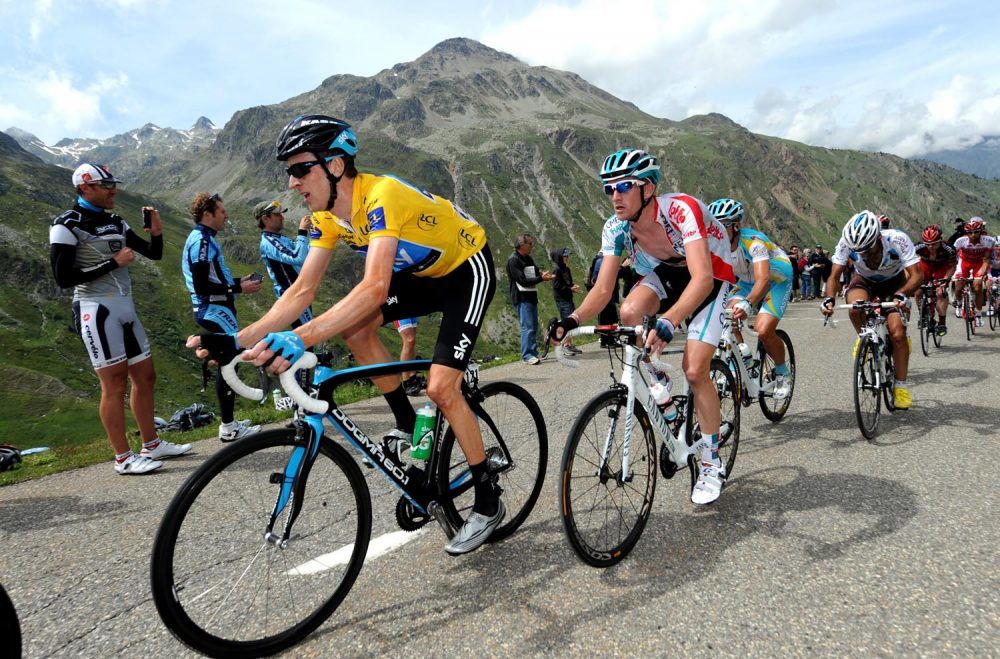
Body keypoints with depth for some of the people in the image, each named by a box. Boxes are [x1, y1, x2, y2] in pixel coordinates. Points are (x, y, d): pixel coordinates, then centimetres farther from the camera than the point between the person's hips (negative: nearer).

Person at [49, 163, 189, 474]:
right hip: (96, 309, -8)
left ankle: (152, 445, 23)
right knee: (115, 383, -4)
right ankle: (124, 458, 5)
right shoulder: (67, 225, -9)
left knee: (145, 376, 11)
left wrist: (156, 233, -5)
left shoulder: (116, 222, 12)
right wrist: (114, 263, -17)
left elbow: (154, 254, 16)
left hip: (125, 306, 8)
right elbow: (63, 277, -15)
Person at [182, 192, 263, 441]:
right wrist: (238, 288, -17)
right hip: (215, 311, -11)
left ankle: (229, 422, 22)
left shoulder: (203, 239, 17)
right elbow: (202, 287, -22)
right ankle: (229, 427, -2)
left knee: (228, 363, 14)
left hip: (215, 311, 11)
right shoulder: (201, 241, -15)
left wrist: (240, 281, 14)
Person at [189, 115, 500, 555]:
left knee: (440, 387, -16)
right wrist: (238, 340, -18)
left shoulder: (381, 196, -33)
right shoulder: (328, 216, -7)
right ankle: (410, 427, 6)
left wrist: (300, 339, -55)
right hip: (423, 273, 8)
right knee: (353, 325, -11)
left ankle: (488, 503, 2)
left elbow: (375, 288, -46)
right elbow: (302, 290, -8)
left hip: (468, 270, -8)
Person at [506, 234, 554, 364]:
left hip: (531, 296, 9)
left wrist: (542, 274, -5)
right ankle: (527, 356, -9)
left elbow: (535, 271, 19)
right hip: (522, 298, -9)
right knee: (527, 327, -11)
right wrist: (541, 278, -21)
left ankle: (534, 353, 18)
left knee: (534, 326, 11)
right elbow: (522, 281, -19)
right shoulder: (513, 260, -12)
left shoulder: (528, 259, 16)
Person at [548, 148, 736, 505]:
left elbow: (702, 277, -45)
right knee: (629, 311, -29)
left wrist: (668, 322, -60)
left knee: (694, 370, -14)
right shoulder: (615, 228, -18)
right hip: (665, 273, 4)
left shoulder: (681, 209, -35)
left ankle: (711, 461, 8)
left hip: (711, 277, -4)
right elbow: (602, 290, -16)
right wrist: (573, 319, -34)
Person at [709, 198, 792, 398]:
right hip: (747, 282, 5)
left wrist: (747, 304, -64)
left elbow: (763, 279, -46)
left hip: (777, 280, -5)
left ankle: (782, 373, 6)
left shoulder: (753, 241, -34)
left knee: (763, 330, -22)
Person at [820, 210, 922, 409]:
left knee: (897, 334, -15)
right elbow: (834, 276, -23)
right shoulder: (847, 243, -29)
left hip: (894, 282, -1)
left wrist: (902, 294, -51)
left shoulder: (897, 240, -33)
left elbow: (917, 275, -32)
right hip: (865, 280, 1)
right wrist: (829, 298, -42)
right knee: (855, 305, -35)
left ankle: (901, 386, 2)